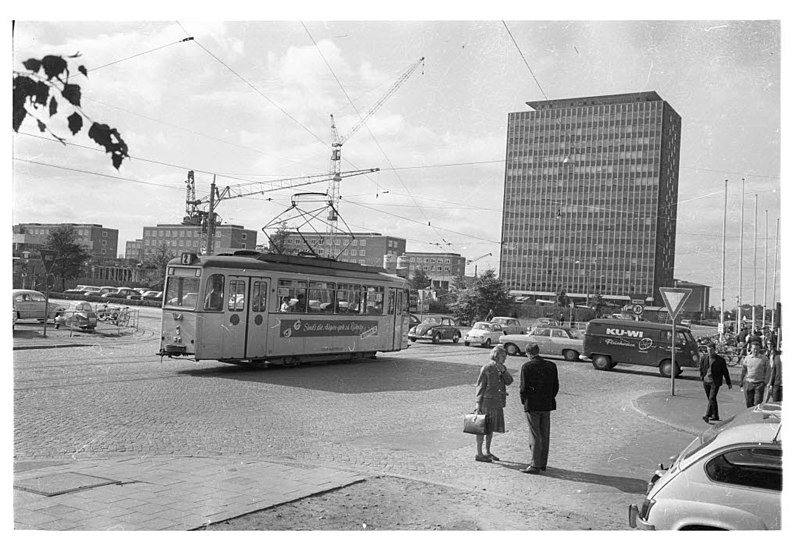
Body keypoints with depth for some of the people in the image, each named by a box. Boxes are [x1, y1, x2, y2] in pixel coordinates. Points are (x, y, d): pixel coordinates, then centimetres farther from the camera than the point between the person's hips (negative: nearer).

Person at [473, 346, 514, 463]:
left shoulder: (502, 368, 10)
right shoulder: (486, 368, -11)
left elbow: (509, 381, -1)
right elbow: (480, 386, -10)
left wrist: (503, 371, -16)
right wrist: (478, 404, -12)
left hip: (497, 404, 7)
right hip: (486, 401, -7)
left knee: (491, 428, 15)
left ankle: (488, 452, 26)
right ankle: (479, 454, 5)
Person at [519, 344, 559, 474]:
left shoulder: (526, 366, -12)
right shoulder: (551, 366, 3)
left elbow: (523, 387, -14)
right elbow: (555, 386, 5)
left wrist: (523, 401, 2)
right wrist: (549, 400, 14)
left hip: (532, 405, -5)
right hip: (547, 405, 5)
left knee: (534, 436, 0)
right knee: (545, 436, 13)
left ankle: (535, 466, 2)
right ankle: (543, 464, 21)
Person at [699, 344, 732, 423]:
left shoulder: (720, 360, -4)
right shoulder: (704, 358, 6)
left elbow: (725, 372, 3)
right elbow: (701, 368, 21)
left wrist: (728, 383, 8)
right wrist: (702, 377, 10)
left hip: (715, 382, -4)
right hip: (706, 381, 4)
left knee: (712, 398, -14)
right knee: (711, 399, 11)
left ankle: (707, 415, -19)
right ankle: (715, 416, 21)